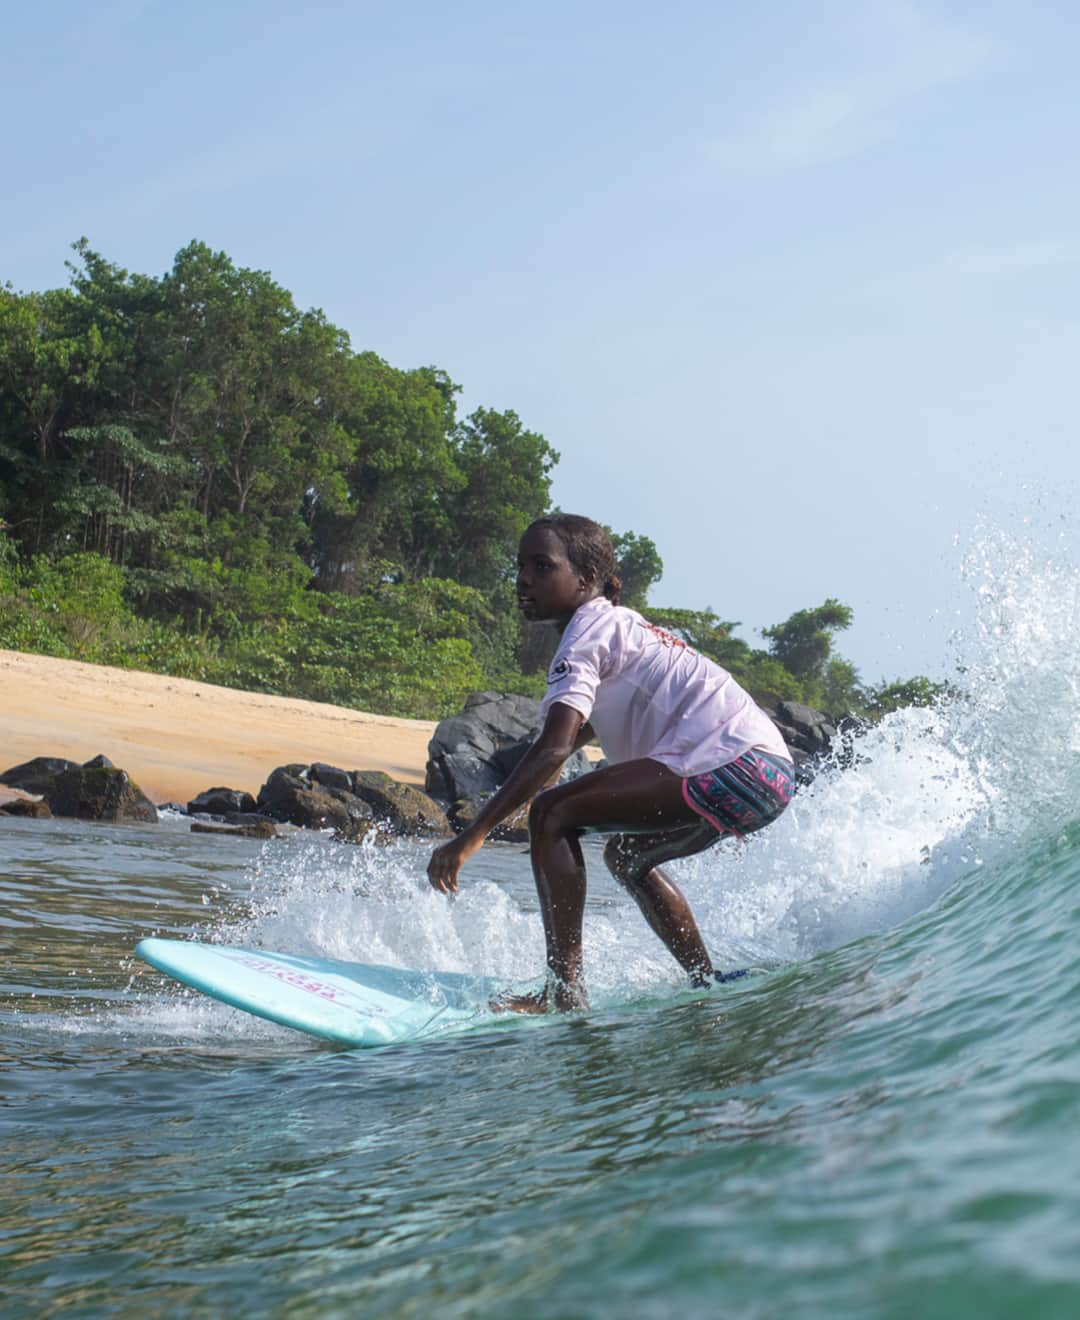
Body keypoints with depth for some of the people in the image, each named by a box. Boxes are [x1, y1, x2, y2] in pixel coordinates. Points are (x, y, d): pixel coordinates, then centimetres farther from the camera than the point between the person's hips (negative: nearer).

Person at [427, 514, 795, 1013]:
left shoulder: (590, 627, -5)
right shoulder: (619, 626, 24)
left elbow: (554, 747, -19)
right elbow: (582, 730, 39)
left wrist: (472, 836, -22)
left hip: (735, 762, -10)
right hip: (771, 770, 10)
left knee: (552, 812, -11)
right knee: (627, 856, 27)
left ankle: (564, 992, -13)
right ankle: (709, 986, 29)